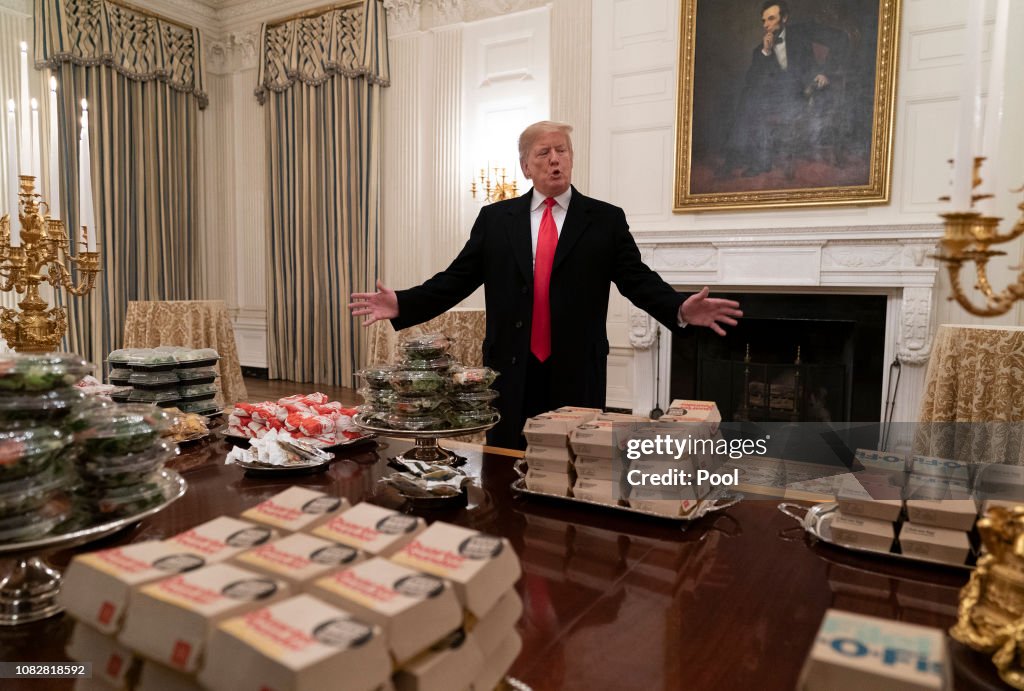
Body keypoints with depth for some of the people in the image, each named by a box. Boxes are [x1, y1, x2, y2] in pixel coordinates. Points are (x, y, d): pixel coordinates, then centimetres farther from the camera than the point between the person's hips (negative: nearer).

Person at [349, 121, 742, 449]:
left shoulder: (606, 219, 3)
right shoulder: (495, 218, 7)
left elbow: (639, 280, -2)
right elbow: (456, 279, 4)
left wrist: (681, 309, -21)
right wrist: (403, 304, -8)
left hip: (577, 377, -1)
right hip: (511, 374, 1)